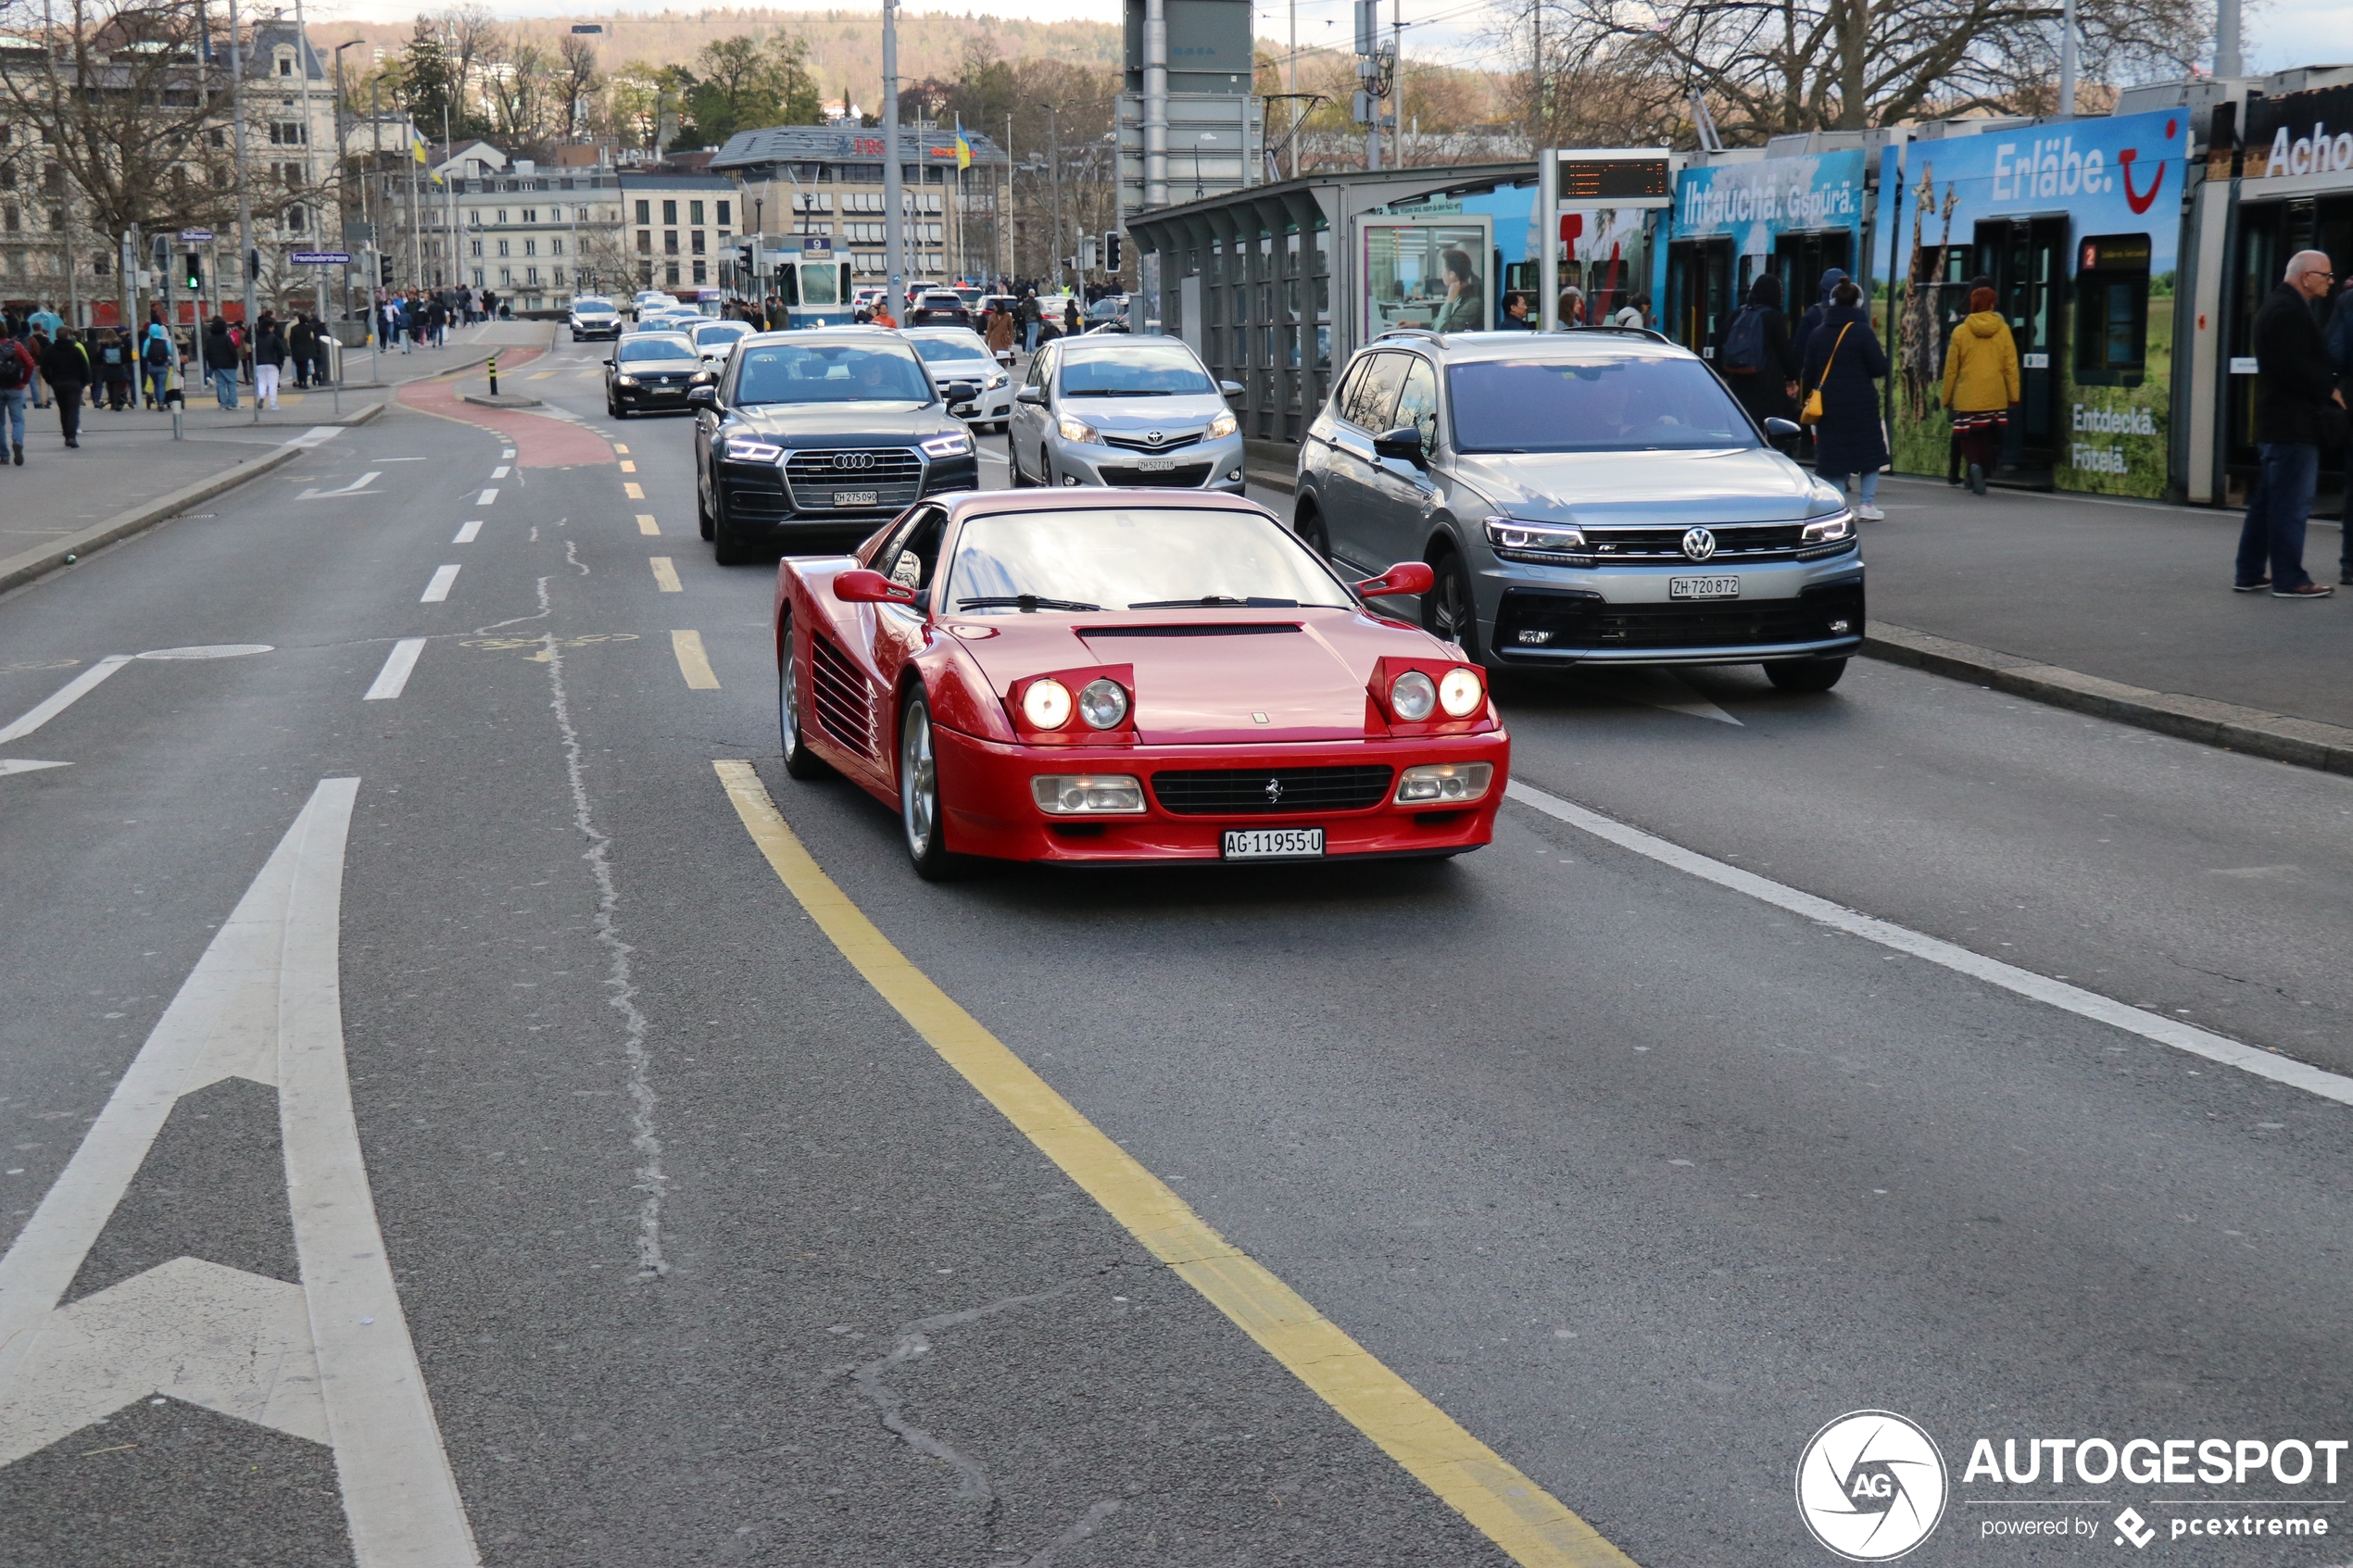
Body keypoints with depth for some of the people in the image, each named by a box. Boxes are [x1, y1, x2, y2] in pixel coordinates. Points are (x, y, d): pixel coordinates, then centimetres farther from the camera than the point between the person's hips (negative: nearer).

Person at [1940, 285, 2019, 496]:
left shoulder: (1960, 331, -3)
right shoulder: (2003, 330, -1)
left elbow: (1951, 368, 2)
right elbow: (2011, 366, 0)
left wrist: (1947, 398, 11)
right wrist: (2013, 395, 7)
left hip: (1967, 397, -1)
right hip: (1995, 397, 1)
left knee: (1969, 437, 5)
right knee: (1988, 438, 16)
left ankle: (1973, 463, -21)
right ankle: (1982, 472, 17)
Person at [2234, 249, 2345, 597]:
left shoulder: (2278, 305, 19)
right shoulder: (2289, 311, -16)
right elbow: (2296, 368, -24)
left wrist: (2327, 388, 9)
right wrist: (2330, 392, -11)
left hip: (2274, 422, 11)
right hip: (2293, 423, -11)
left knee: (2266, 502, 13)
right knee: (2291, 504, -6)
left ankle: (2249, 574, 17)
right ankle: (2289, 580, -3)